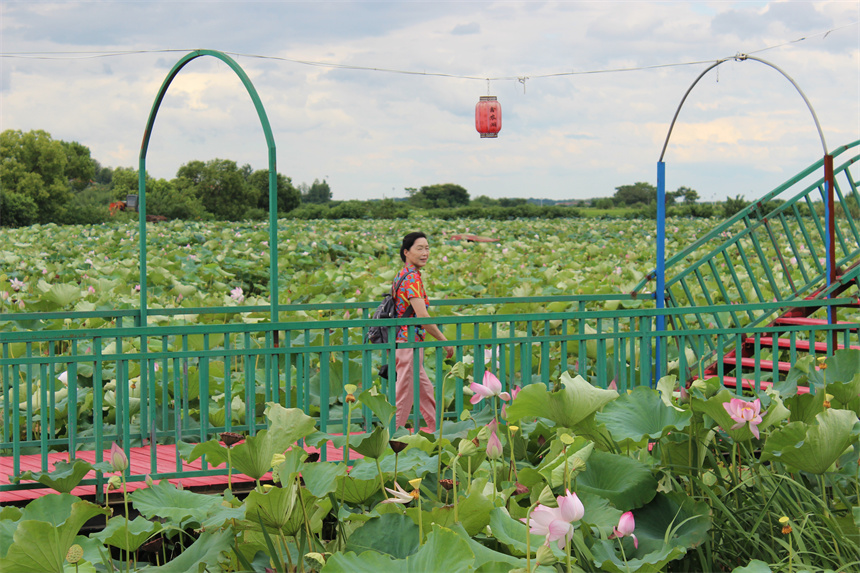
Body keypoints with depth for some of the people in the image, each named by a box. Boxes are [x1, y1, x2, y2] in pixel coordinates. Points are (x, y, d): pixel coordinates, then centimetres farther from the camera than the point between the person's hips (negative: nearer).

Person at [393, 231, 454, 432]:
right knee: (404, 395, -3)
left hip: (403, 341, 10)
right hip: (408, 343, -10)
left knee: (425, 390, 17)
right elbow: (422, 316, -25)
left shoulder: (402, 275, 13)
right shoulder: (412, 277, -18)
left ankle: (437, 430, 25)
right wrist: (444, 341, -17)